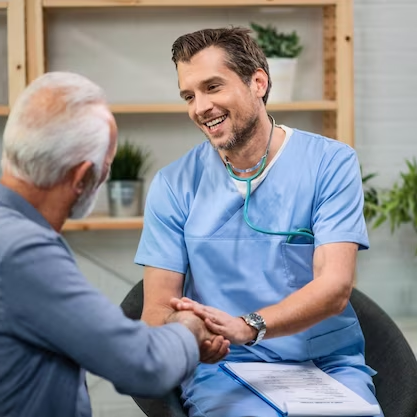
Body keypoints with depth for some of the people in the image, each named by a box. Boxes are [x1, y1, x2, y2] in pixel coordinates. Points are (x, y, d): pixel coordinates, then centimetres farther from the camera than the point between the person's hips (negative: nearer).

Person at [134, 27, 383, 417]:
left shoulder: (330, 163, -1)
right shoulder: (174, 185, 3)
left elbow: (334, 287, -11)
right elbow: (158, 308, 0)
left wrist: (245, 327, -29)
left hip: (326, 363, 0)